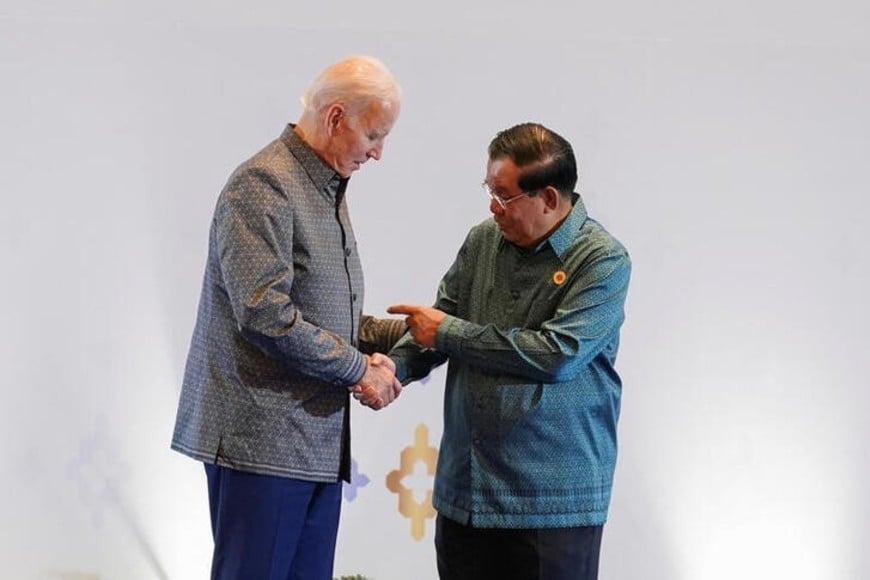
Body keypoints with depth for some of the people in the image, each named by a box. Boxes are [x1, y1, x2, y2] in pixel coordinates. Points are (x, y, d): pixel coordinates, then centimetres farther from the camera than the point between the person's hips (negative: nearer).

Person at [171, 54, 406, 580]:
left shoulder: (329, 191, 19)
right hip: (261, 438, -9)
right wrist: (359, 368, -13)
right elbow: (265, 315, -21)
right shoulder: (264, 187, -12)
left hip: (320, 445, 9)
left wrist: (404, 333, 9)